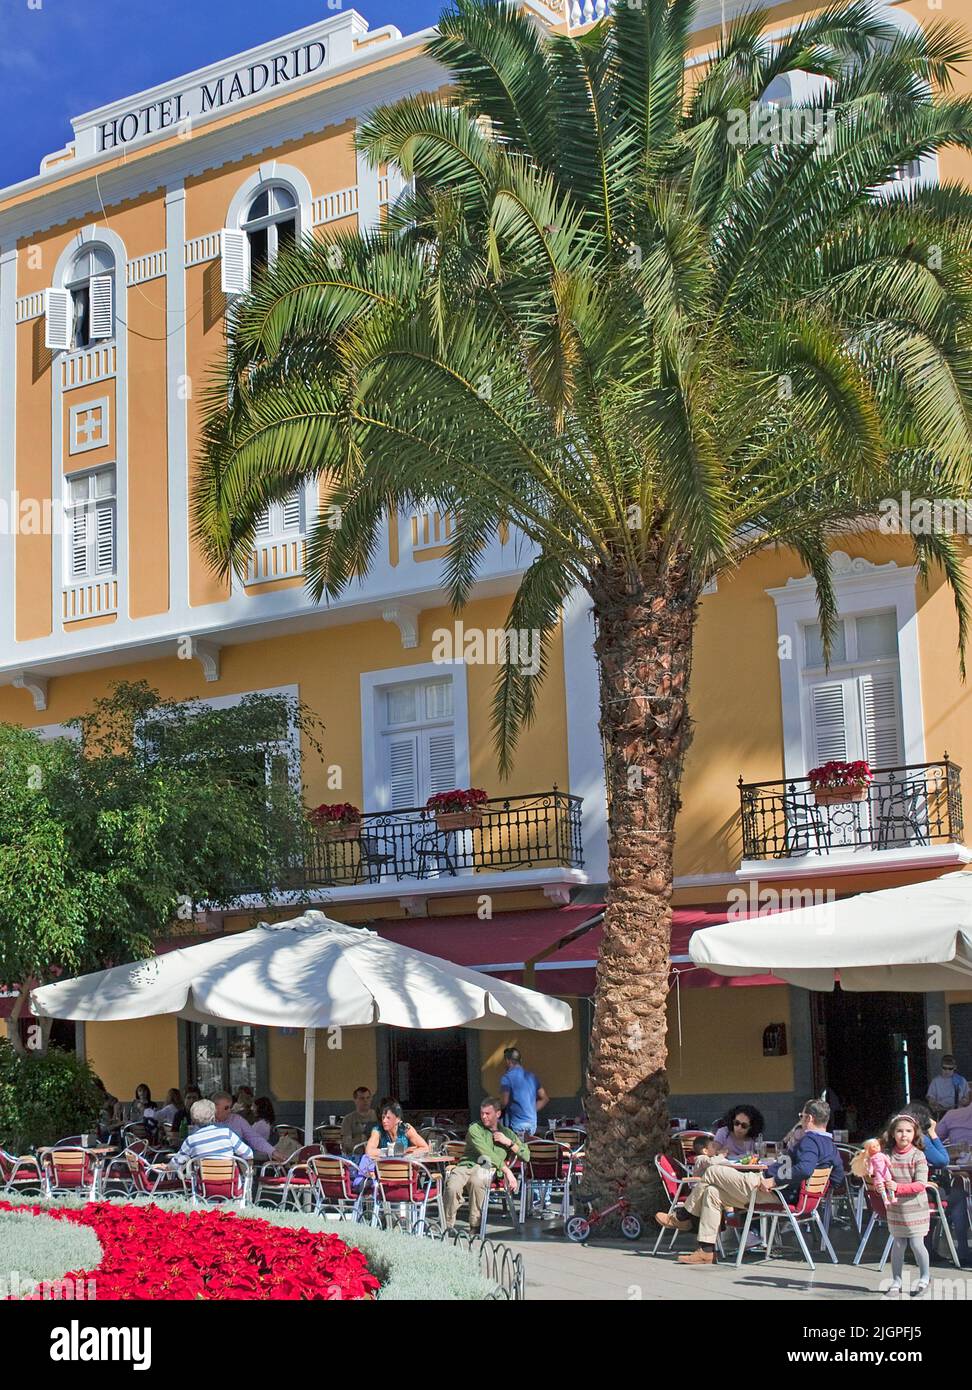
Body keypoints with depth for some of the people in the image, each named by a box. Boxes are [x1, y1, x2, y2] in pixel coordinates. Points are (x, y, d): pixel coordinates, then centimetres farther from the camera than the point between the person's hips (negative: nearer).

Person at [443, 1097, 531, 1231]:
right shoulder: (475, 1129, 12)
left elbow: (526, 1156, 20)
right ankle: (447, 1226, -18)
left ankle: (475, 1225, -30)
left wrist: (509, 1142, 6)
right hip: (466, 1165, -1)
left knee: (476, 1180, -39)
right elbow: (486, 1153, -2)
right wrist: (507, 1170, -9)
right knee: (452, 1187, -35)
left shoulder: (507, 1133, 25)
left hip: (487, 1169, 1)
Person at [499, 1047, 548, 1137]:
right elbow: (544, 1098, 15)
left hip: (517, 1124, -7)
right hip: (533, 1124, 7)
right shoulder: (532, 1076, 12)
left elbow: (504, 1102, -14)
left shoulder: (507, 1077, -10)